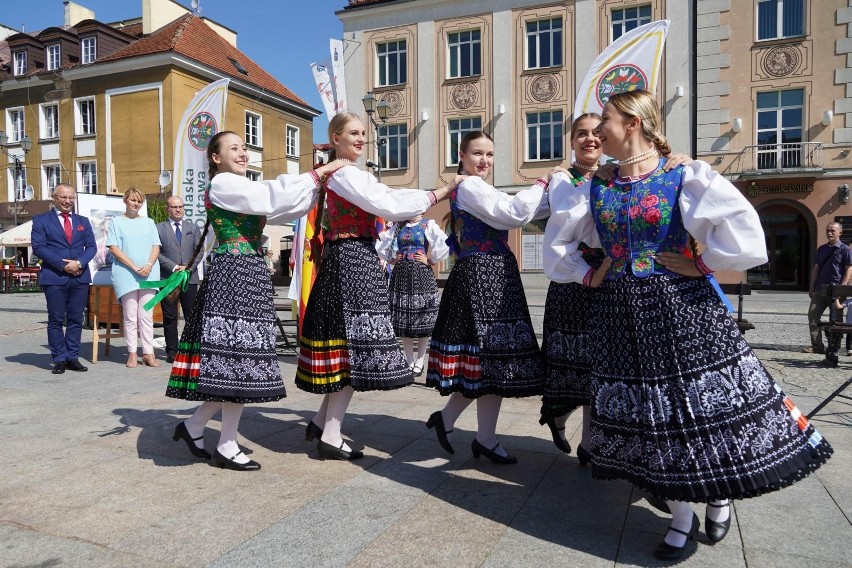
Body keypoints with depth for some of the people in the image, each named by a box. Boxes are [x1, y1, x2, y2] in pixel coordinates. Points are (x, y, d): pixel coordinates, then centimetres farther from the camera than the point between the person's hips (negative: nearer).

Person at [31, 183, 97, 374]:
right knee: (56, 320, 1)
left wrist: (79, 262, -11)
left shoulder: (83, 221, 16)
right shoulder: (41, 220, 6)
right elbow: (38, 247, -4)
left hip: (80, 276, 3)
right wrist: (63, 265, -13)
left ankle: (72, 357, 11)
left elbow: (91, 246, 8)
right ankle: (59, 359, 7)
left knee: (76, 319, 5)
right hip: (54, 277, -3)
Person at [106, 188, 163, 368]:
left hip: (148, 273, 2)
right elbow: (114, 248, -1)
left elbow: (156, 246, 10)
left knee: (146, 315, 0)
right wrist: (134, 267, -11)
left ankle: (148, 353, 0)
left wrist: (149, 266, -8)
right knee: (130, 316, -2)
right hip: (126, 273, -2)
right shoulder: (116, 222, 8)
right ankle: (132, 353, 4)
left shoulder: (148, 222, 17)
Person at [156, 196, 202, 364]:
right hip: (168, 279, -2)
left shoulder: (193, 227, 14)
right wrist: (174, 267, -12)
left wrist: (188, 268, -7)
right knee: (170, 318, 2)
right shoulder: (159, 228, 6)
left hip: (190, 278, 2)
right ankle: (172, 352, 8)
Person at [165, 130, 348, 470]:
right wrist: (319, 172, -10)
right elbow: (272, 195, -14)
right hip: (235, 274, -9)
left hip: (249, 275, 9)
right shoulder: (222, 184, -4)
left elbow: (282, 210, 20)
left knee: (235, 358, 7)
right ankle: (227, 448, 3)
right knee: (238, 357, -8)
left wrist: (318, 186, 13)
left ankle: (194, 426, 18)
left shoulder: (243, 189, 24)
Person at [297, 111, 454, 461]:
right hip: (353, 261, -10)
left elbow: (388, 196, 16)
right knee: (353, 344, -7)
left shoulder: (353, 174, 22)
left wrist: (435, 194, 8)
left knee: (344, 344, 13)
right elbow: (389, 207, -17)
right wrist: (436, 196, -10)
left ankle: (322, 421, 22)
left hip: (353, 261, 10)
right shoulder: (343, 173, -11)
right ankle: (331, 437, 0)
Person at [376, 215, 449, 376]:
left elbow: (445, 245, -14)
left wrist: (430, 260, -9)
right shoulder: (398, 227, 12)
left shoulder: (428, 225, -1)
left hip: (422, 276, -4)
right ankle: (409, 362, 15)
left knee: (422, 320, 0)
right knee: (404, 320, 5)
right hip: (401, 275, 4)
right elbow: (380, 243, 19)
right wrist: (390, 259, 10)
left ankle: (419, 362, 12)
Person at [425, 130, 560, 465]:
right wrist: (543, 182, -6)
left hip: (484, 276, 10)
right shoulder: (470, 186, -9)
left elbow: (509, 216, 22)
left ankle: (446, 418, 19)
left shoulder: (472, 189, 23)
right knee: (492, 357, -6)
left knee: (481, 358, 11)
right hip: (485, 276, -10)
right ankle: (485, 441, 6)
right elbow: (514, 213, -19)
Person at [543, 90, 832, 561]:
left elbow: (742, 225, -13)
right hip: (623, 318, 4)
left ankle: (718, 497, 35)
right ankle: (681, 517, 27)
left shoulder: (684, 178, -7)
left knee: (700, 406, 4)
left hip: (682, 309, -4)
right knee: (651, 416, 9)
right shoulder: (594, 190, 7)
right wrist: (587, 276, 7)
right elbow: (557, 243, 16)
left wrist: (702, 265, -9)